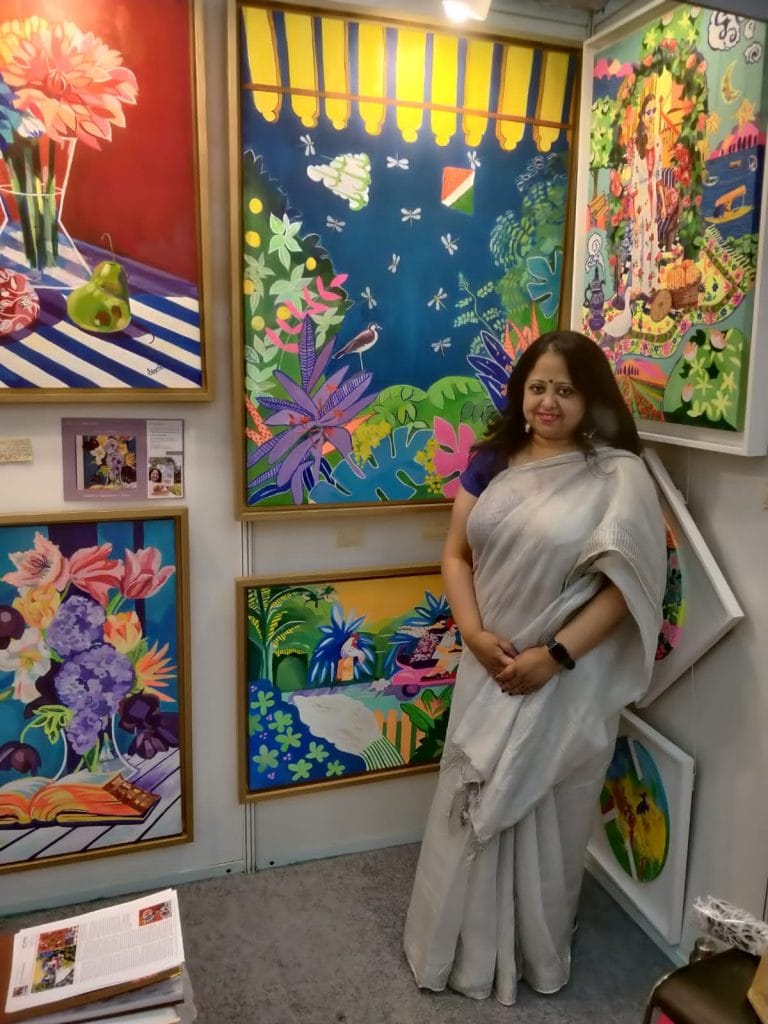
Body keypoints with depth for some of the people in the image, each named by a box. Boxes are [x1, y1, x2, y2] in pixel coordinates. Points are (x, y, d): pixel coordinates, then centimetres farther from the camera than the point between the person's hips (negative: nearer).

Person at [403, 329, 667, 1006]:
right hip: (489, 669, 4)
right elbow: (456, 554, 3)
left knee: (544, 817, 13)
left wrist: (553, 656, -19)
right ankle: (466, 945, 42)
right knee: (473, 810, 17)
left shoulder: (618, 476, -12)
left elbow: (625, 586, -14)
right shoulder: (493, 463, 1)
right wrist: (474, 633, -12)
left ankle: (535, 955, 40)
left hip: (566, 682, -4)